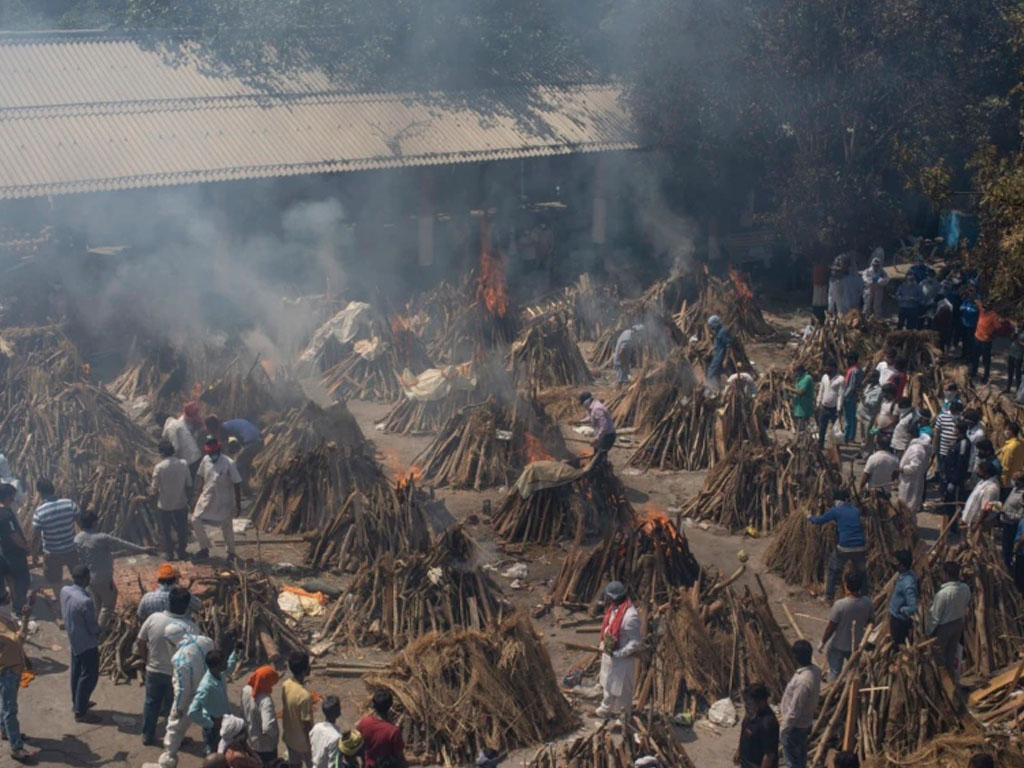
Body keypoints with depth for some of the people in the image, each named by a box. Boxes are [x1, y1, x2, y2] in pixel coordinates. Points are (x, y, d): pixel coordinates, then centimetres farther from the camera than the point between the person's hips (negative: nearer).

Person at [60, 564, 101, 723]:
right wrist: (99, 630, 0)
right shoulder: (85, 601, -34)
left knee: (76, 672, 24)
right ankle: (81, 712, 16)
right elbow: (93, 627, -22)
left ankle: (77, 703, 41)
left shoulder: (65, 591, -11)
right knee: (89, 676, 7)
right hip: (87, 643, -8)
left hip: (73, 639, 8)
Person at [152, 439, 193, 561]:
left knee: (166, 530, 17)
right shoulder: (183, 464, -12)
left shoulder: (159, 467, -20)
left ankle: (169, 554, 27)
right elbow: (189, 484, -4)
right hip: (181, 503, 2)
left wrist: (152, 490, 9)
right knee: (182, 528, 21)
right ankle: (182, 551, 32)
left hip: (164, 505, -2)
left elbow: (155, 489, -14)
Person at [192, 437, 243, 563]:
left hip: (224, 502, -4)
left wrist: (238, 505, -13)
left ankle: (231, 552, 33)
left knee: (227, 527, 9)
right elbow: (202, 480, 6)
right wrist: (196, 499, 8)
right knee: (196, 520, 0)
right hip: (207, 499, 4)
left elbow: (237, 485, -15)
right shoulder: (206, 460, -7)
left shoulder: (229, 464, -22)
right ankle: (204, 549, 20)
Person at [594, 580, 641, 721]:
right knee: (607, 684, 25)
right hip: (608, 655, 9)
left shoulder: (630, 616, -31)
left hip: (622, 659, -8)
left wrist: (617, 653, -24)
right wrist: (603, 646, 6)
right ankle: (606, 709, 45)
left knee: (621, 689, 10)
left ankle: (624, 717, 28)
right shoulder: (613, 609, -3)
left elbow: (636, 642, -25)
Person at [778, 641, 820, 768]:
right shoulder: (815, 671, -7)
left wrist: (782, 729, -15)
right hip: (805, 722, 9)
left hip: (795, 726, -9)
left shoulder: (803, 681, -35)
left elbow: (794, 711, -28)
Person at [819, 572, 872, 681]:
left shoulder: (840, 604, -29)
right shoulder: (867, 602, -15)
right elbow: (869, 621, 2)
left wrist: (823, 643, -5)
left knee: (834, 673, 15)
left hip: (838, 646, -4)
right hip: (856, 644, 4)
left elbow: (831, 627, -20)